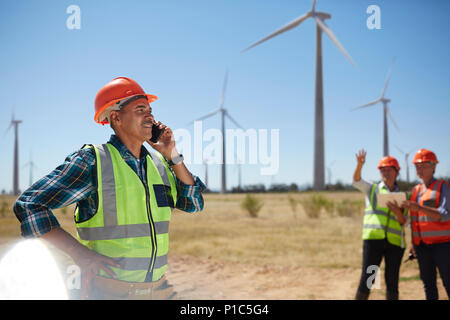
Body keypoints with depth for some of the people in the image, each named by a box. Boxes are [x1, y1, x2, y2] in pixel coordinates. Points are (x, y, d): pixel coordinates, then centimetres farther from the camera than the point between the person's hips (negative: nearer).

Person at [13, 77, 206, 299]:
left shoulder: (158, 164, 8)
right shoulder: (92, 161, -10)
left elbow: (193, 204, 10)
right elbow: (29, 205, -11)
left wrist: (172, 156, 1)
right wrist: (79, 253, -18)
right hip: (109, 292, -5)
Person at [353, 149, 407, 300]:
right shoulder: (372, 189, 13)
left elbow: (404, 222, 8)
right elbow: (356, 181, -5)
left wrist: (397, 211, -13)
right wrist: (359, 165, -24)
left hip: (395, 242, 2)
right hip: (373, 238, -2)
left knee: (392, 282, 4)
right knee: (367, 279, -7)